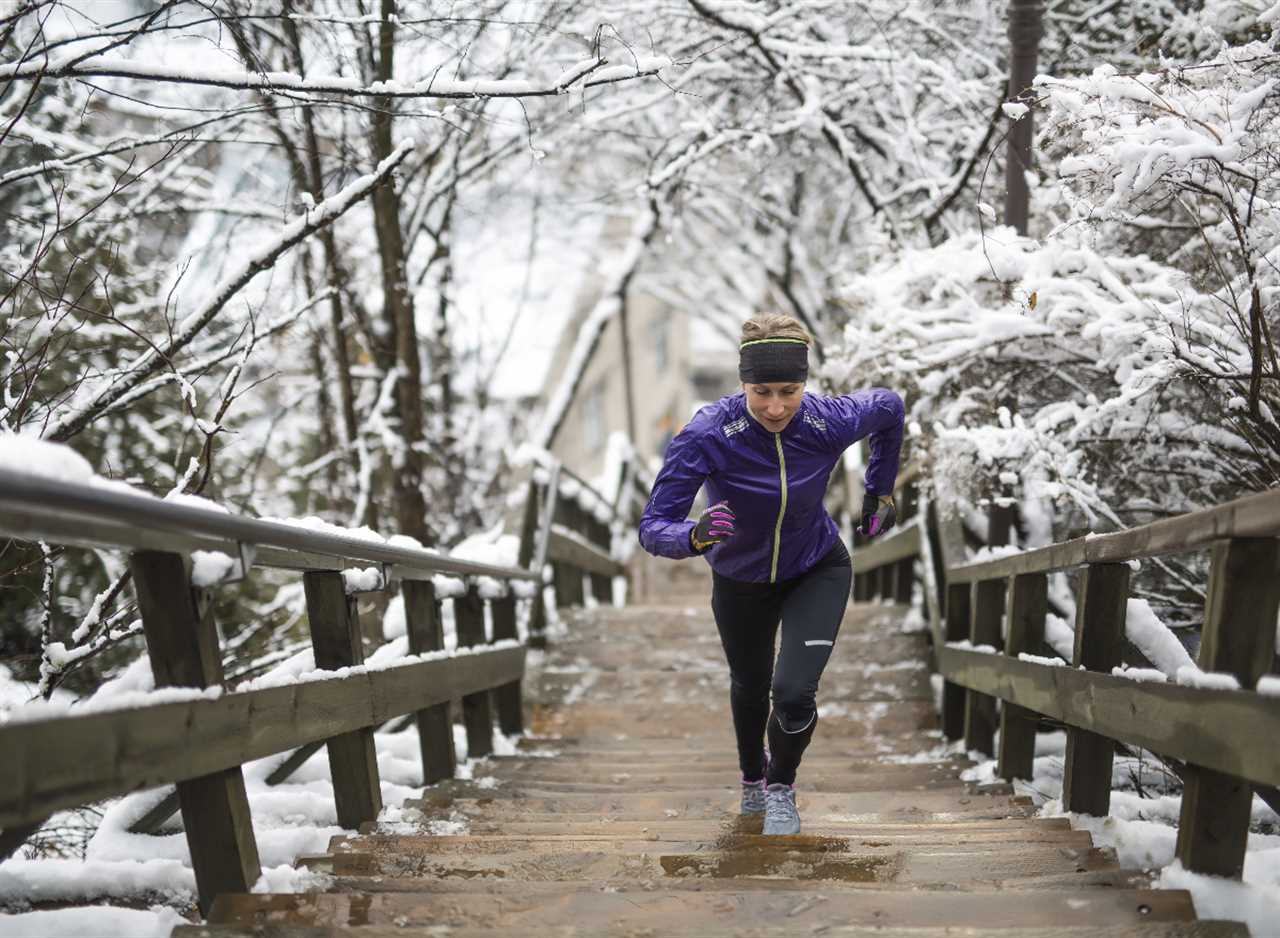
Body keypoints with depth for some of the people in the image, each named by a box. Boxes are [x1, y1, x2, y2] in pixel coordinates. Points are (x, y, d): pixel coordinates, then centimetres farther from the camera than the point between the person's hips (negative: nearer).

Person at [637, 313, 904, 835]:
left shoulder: (831, 422, -28)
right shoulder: (706, 435, -35)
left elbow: (889, 407, -3)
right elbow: (653, 527, -33)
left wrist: (880, 490, 3)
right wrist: (694, 536, -54)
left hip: (818, 572, 0)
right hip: (740, 581, 0)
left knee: (794, 693, -17)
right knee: (750, 686, 23)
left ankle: (781, 790, 17)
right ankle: (752, 777, 57)